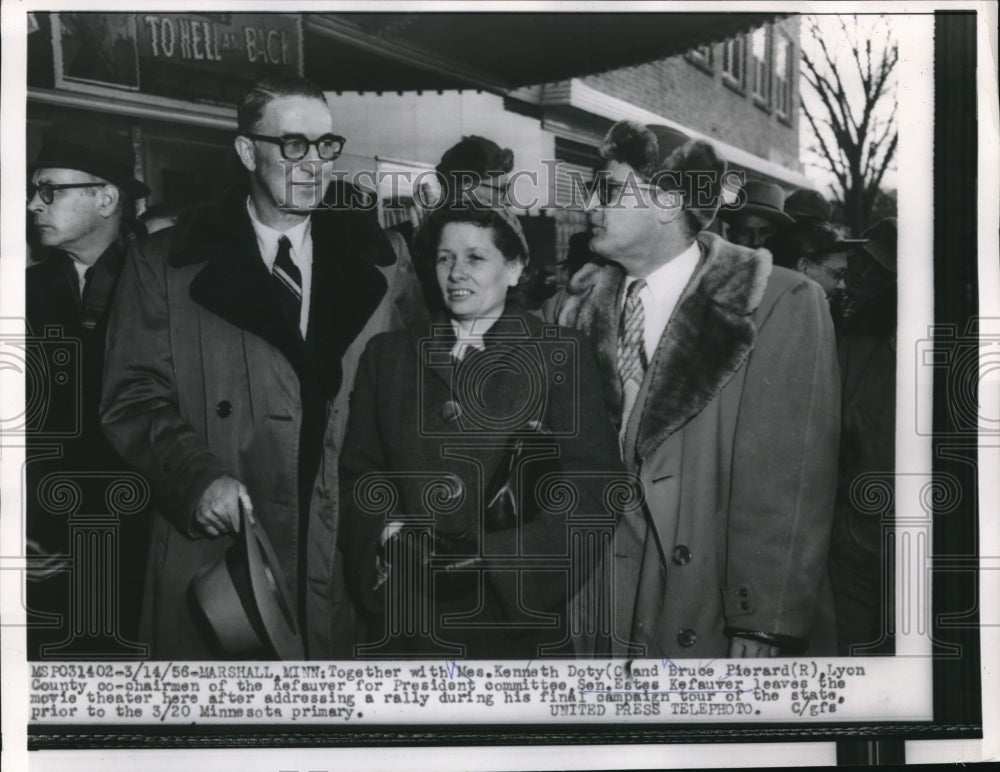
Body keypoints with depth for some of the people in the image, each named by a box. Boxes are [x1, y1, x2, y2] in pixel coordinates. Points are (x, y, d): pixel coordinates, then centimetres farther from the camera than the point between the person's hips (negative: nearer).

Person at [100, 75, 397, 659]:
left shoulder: (368, 274, 10)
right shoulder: (165, 265, 3)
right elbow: (135, 398, -1)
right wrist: (199, 476, -17)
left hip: (340, 563, 2)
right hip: (214, 552, -2)